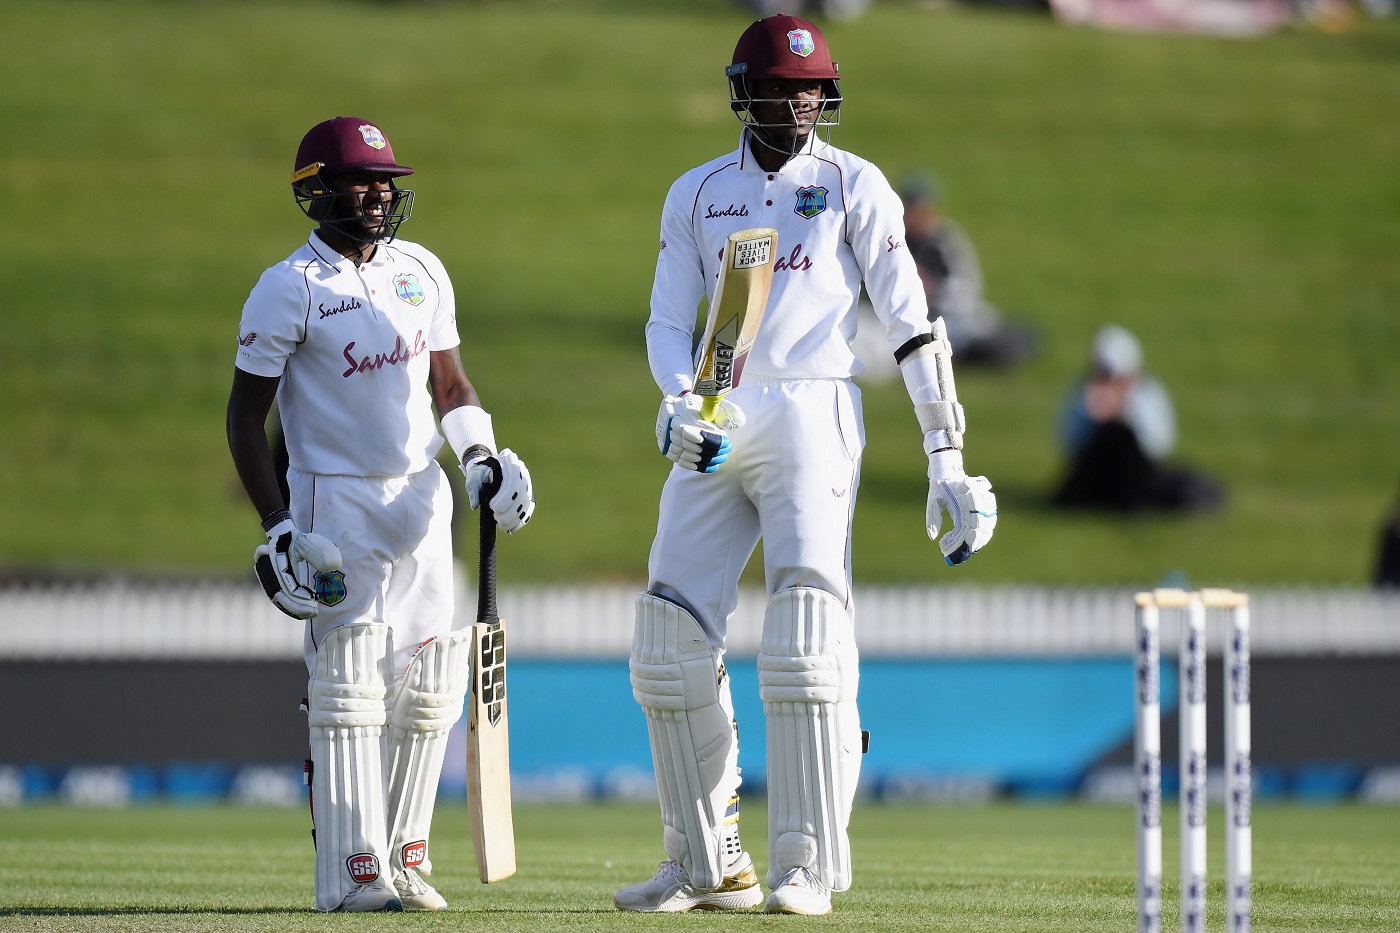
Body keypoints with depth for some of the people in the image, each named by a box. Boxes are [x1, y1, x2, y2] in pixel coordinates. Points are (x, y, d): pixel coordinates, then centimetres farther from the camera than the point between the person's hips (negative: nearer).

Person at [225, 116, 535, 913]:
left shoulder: (422, 272, 10)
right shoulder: (289, 290, -7)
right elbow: (246, 414, -6)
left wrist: (482, 457, 3)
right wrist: (278, 526, -13)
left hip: (421, 491, 6)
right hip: (335, 498, -6)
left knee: (428, 686, 5)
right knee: (350, 683, -8)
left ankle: (406, 855, 14)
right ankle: (353, 870, -7)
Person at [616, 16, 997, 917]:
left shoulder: (853, 185, 3)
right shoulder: (697, 194, 14)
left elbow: (911, 323, 0)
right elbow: (668, 320, 12)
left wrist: (947, 461, -5)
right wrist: (681, 403, -11)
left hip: (812, 413, -4)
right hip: (717, 429, 4)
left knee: (805, 636, -15)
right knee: (670, 639, -1)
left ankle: (808, 865, -12)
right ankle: (708, 862, 9)